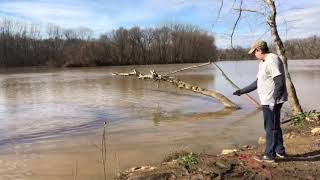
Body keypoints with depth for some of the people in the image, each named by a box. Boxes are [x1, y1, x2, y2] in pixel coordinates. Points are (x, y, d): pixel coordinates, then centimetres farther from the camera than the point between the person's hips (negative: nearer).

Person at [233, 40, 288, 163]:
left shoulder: (272, 60, -17)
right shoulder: (263, 63, 14)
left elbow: (280, 82, -24)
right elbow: (257, 82, 19)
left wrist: (274, 101, -26)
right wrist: (242, 91, 18)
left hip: (271, 101, -10)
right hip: (267, 101, 10)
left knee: (271, 129, 1)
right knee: (275, 127, 19)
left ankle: (269, 156, 12)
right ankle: (280, 151, 33)